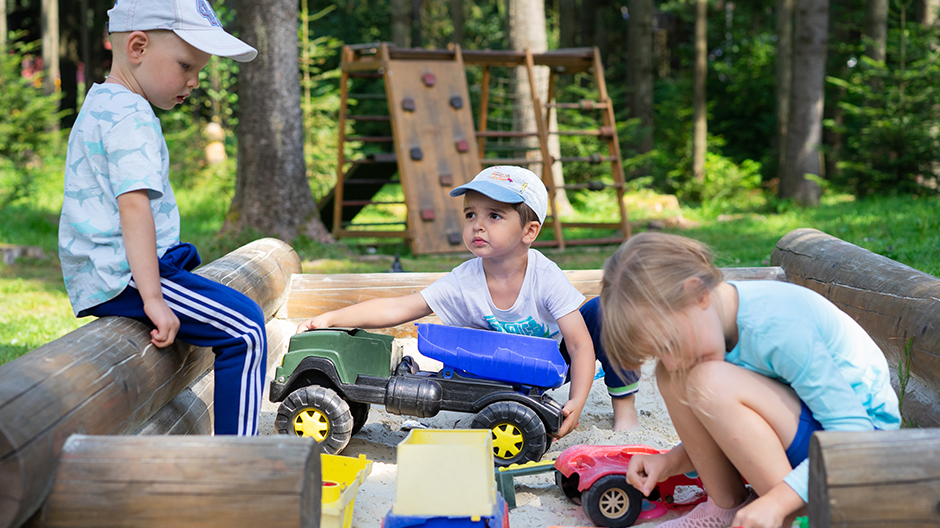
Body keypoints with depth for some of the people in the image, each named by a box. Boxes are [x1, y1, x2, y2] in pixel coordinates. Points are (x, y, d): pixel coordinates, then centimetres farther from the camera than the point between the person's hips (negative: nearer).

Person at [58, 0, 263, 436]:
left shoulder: (97, 108, 20)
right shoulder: (131, 115, -15)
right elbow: (134, 204, -26)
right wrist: (152, 297, -30)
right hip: (124, 276, -11)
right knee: (244, 329, -15)